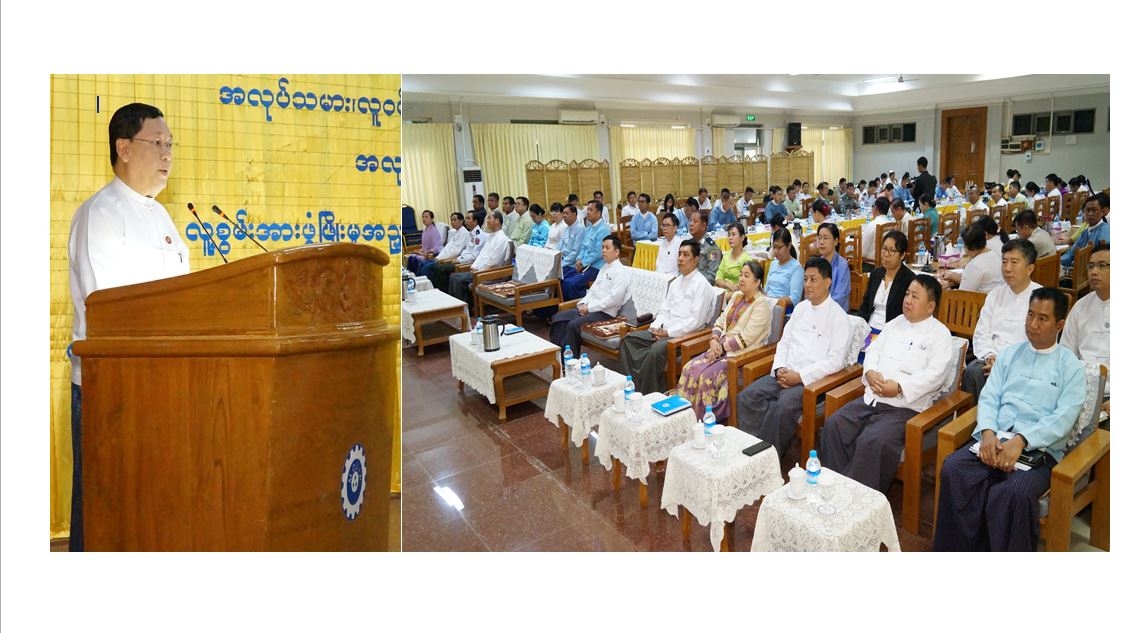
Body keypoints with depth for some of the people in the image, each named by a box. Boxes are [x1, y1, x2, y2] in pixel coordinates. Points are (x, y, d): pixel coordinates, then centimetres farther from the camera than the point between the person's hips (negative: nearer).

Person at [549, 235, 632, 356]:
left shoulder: (622, 271, -7)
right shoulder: (604, 268, 21)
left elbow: (614, 298, -17)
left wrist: (590, 308, -16)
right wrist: (583, 303, 2)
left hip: (605, 313, -9)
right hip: (589, 308, 9)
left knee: (573, 325, -28)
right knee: (558, 318, -9)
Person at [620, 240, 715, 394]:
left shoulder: (701, 284, -7)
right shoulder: (675, 282, 18)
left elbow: (696, 321, -14)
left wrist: (668, 332, -16)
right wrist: (655, 327, -3)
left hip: (686, 334, -8)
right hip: (664, 330, 8)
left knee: (656, 349, -34)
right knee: (629, 339, -10)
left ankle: (648, 395, -19)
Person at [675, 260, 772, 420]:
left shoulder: (762, 305, -9)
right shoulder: (736, 296, 15)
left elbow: (746, 338, -17)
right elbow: (721, 321, 14)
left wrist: (722, 347, -15)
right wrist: (714, 340, -5)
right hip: (721, 348, 7)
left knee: (707, 376, -26)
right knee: (690, 368, -14)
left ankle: (703, 419, -12)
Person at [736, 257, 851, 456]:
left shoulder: (838, 316, -5)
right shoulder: (801, 308, 16)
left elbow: (835, 361, -11)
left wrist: (800, 377, -16)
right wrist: (780, 369, -2)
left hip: (813, 379, -6)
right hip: (785, 373, 6)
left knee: (783, 406, -33)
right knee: (746, 397, -17)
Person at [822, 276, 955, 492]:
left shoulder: (940, 335, 0)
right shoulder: (896, 323, 19)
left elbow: (934, 374, -12)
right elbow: (873, 350, 16)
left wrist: (899, 387, -20)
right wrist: (870, 372, -5)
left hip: (906, 406, -6)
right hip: (872, 398, 6)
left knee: (871, 442, -30)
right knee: (834, 424, -15)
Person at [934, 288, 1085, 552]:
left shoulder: (1070, 366, 7)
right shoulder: (1009, 354, 19)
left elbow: (1063, 418, -5)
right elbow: (989, 397, 10)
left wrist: (1021, 441, -20)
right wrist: (988, 432, -10)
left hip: (1040, 448, -3)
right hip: (995, 439, 3)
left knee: (1013, 494, -34)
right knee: (953, 469, -27)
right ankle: (960, 550, -17)